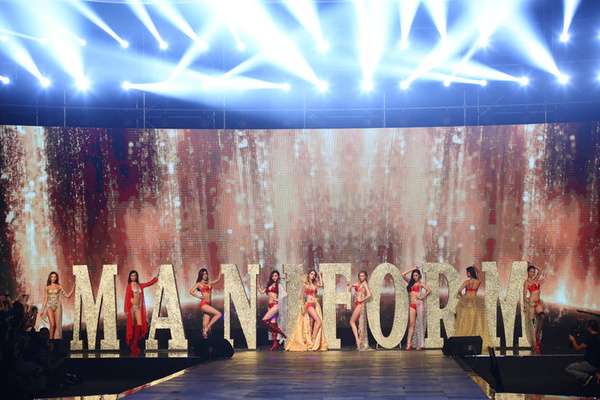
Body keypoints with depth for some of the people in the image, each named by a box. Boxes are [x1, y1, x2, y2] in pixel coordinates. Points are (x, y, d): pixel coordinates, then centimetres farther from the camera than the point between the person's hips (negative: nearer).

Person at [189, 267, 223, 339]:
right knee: (219, 314, -17)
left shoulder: (209, 283, 18)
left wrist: (220, 275, 4)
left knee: (205, 324, 3)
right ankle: (208, 327, -8)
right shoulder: (199, 284, 1)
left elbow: (217, 280, 20)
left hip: (208, 304, 5)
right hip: (203, 304, -5)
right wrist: (200, 297, -6)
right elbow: (191, 291, -5)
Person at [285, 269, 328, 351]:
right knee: (318, 321, -18)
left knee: (312, 325, 3)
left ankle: (310, 343, 4)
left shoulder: (314, 284, 16)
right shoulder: (305, 284, 1)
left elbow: (321, 284, -1)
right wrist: (303, 306, -7)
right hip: (309, 304, -6)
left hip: (315, 304, 6)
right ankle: (313, 341, -14)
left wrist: (320, 276, 10)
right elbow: (303, 296, -1)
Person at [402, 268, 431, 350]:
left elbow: (429, 290, -9)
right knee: (411, 324, -1)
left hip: (419, 304, -5)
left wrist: (423, 297, -7)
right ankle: (409, 344, -6)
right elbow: (403, 274, 14)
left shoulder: (420, 284, 3)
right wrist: (411, 270, 12)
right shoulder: (410, 282, 17)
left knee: (419, 324, -3)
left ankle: (420, 344, -1)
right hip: (411, 305, 5)